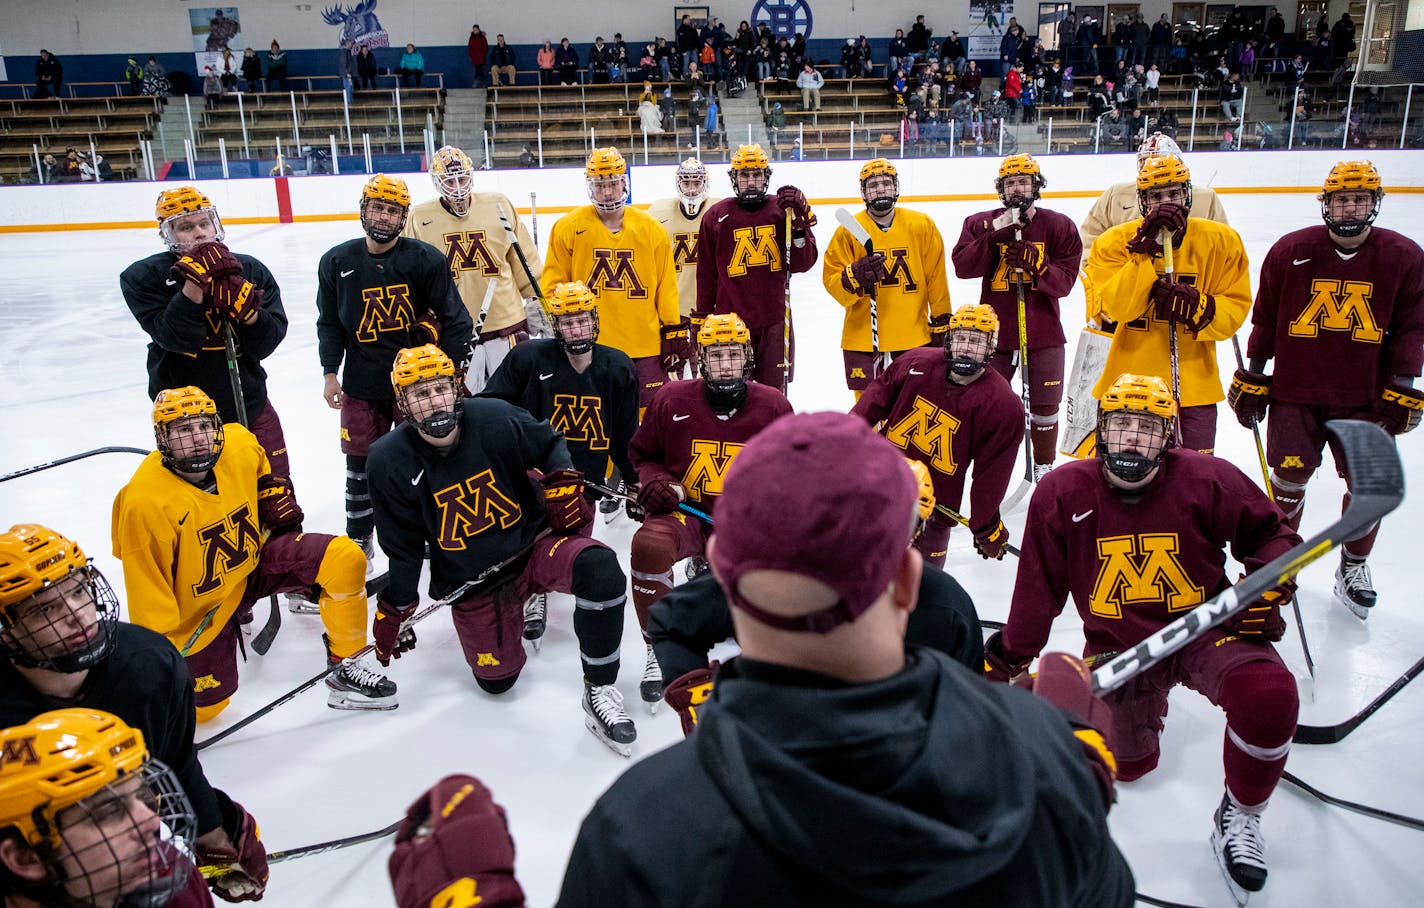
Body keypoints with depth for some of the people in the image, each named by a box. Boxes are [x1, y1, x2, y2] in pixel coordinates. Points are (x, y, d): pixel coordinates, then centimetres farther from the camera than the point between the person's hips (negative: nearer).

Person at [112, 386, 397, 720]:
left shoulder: (241, 446, -14)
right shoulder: (146, 502, -27)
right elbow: (147, 591, -20)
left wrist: (275, 494, 0)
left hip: (255, 559, 4)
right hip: (200, 606, -4)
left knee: (344, 559, -20)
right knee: (205, 706, 2)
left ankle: (344, 667, -6)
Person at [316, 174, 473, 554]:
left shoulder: (426, 259, -7)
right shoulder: (337, 262, 2)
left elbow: (455, 319, -5)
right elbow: (329, 323, 11)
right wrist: (330, 373, 5)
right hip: (361, 384, 2)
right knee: (360, 463, 10)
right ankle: (359, 538, 26)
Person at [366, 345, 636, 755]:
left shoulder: (495, 418, -15)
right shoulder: (391, 461, -11)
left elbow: (549, 443, 5)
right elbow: (401, 546, 0)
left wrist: (562, 483, -12)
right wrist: (393, 610, 5)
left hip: (533, 541, -1)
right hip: (471, 581, 2)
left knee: (599, 568, -32)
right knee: (496, 679, 3)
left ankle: (599, 690, -17)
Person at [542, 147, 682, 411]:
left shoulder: (651, 229, 6)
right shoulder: (567, 228, 1)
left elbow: (666, 287, 8)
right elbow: (553, 287, 4)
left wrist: (674, 332, 5)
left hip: (645, 348, 1)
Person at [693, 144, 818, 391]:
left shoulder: (782, 209, 4)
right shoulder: (716, 216, 2)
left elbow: (803, 263, -2)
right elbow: (706, 275, 8)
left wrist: (799, 221, -14)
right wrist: (701, 319, 9)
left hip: (775, 320, 1)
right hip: (731, 320, -1)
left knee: (774, 392, 9)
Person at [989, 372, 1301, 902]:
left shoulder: (1207, 479, -12)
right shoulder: (1062, 495, -10)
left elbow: (1270, 534, 4)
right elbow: (1038, 590, -2)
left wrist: (1265, 592, -14)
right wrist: (1005, 659, 4)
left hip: (1206, 628, -1)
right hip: (1117, 645, 1)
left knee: (1268, 695, -31)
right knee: (1129, 765, 3)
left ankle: (1239, 818, -3)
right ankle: (1148, 701, 41)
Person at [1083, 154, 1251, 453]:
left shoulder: (1221, 241, 0)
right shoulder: (1115, 241, -5)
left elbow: (1236, 307, -1)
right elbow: (1114, 307, -18)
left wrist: (1199, 308, -21)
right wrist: (1144, 252, -24)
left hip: (1196, 381, 2)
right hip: (1130, 380, -1)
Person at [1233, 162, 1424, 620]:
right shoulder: (1290, 251, -4)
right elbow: (1265, 319, 3)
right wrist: (1251, 379, 4)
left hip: (1365, 398, 1)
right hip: (1294, 390, -1)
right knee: (1289, 477, -3)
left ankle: (1353, 567, 26)